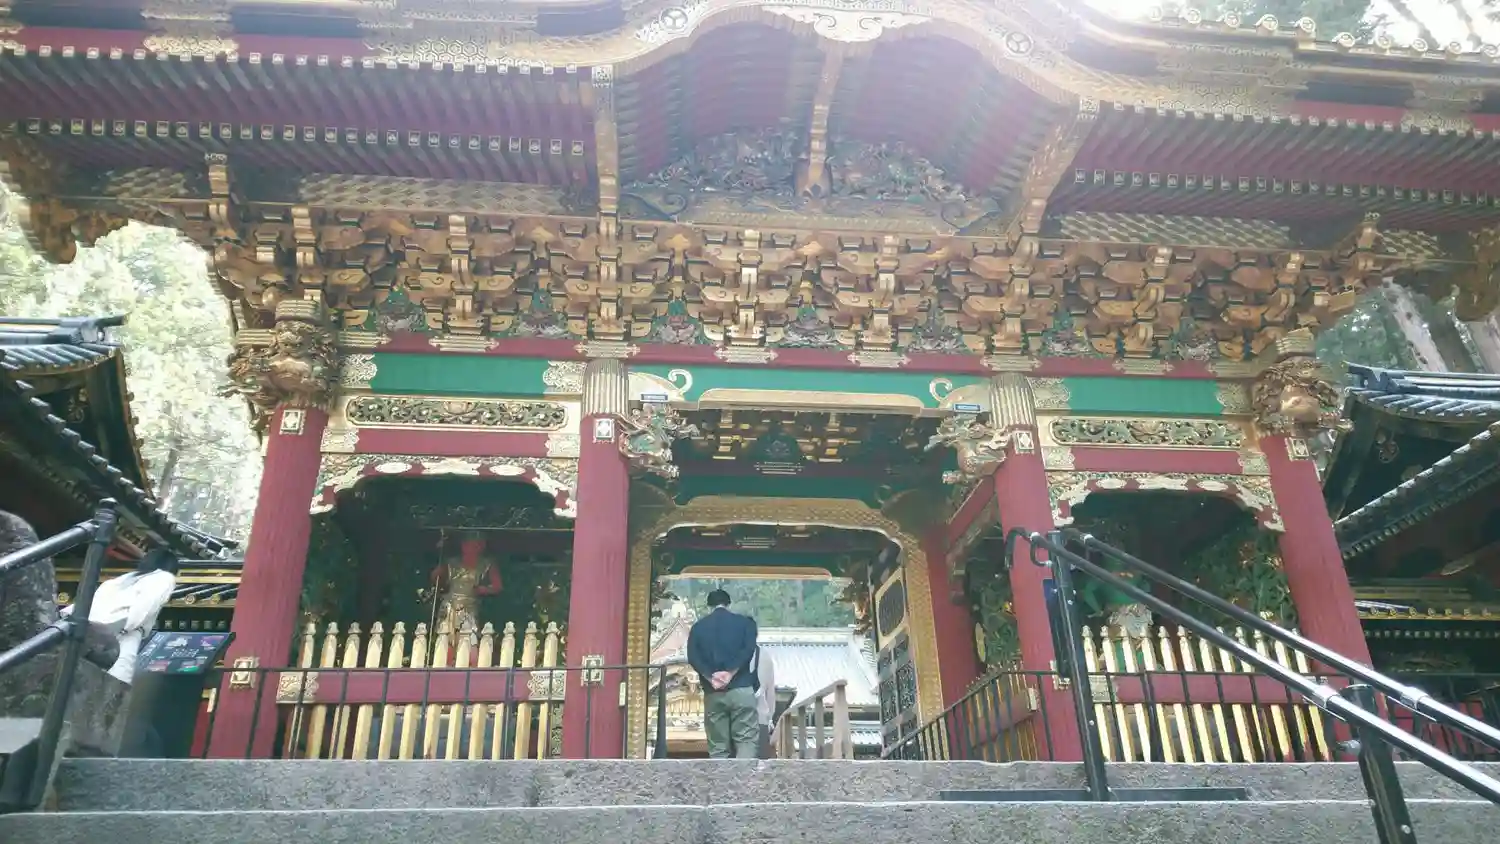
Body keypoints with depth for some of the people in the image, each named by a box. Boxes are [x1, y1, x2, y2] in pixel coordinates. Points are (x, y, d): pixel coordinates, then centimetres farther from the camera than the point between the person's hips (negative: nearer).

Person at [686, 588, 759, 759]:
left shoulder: (698, 627, 14)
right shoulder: (745, 622, 10)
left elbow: (693, 658, -1)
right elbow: (748, 650, -7)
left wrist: (711, 677, -8)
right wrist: (730, 673, -12)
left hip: (712, 693, 2)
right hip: (741, 689, -2)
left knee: (718, 747, 6)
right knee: (746, 741, -2)